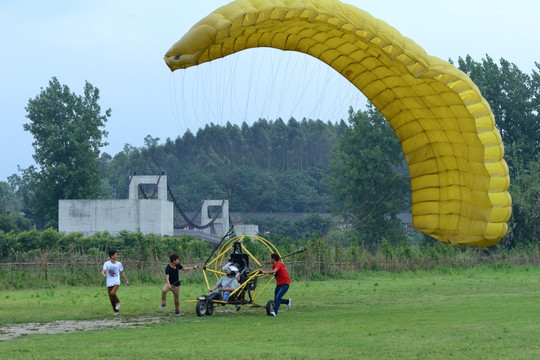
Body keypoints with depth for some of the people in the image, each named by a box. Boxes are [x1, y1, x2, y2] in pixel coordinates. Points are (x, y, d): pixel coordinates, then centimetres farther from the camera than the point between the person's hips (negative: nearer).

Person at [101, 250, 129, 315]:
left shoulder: (119, 264, 4)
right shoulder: (107, 263, -3)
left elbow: (122, 272, 17)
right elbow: (103, 271, -15)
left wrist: (126, 280, 22)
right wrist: (104, 274, -39)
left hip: (116, 282, -1)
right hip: (109, 283, 1)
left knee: (112, 293, -27)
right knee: (111, 298, 3)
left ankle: (117, 302, 2)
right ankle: (116, 311, 21)